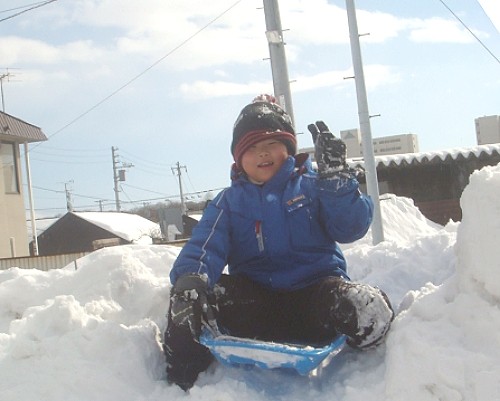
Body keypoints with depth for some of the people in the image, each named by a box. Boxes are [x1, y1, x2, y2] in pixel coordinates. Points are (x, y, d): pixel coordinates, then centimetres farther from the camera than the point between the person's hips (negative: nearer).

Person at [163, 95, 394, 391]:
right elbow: (205, 245, -7)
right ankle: (181, 384, -15)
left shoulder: (311, 187, 9)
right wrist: (190, 282, -30)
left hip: (313, 294, -1)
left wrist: (336, 176, -19)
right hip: (255, 305, 1)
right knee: (188, 303, -26)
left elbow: (350, 228, -6)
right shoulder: (229, 202, 13)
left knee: (371, 311, -34)